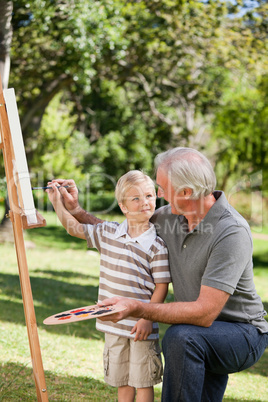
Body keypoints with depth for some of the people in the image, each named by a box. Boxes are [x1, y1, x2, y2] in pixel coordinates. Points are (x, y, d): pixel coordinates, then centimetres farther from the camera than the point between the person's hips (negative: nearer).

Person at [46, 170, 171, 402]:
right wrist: (57, 201, 10)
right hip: (114, 323, 4)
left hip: (141, 326, -4)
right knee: (121, 380, 16)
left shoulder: (157, 244, -9)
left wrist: (147, 317, -17)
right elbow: (74, 227, 16)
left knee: (143, 381, 5)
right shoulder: (108, 233, 3)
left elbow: (161, 286, -9)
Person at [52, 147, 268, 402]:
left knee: (180, 337, -33)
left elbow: (205, 312, -32)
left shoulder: (231, 232, -27)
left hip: (243, 334, -7)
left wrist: (137, 309, -35)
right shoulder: (171, 216, -3)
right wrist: (76, 211, 5)